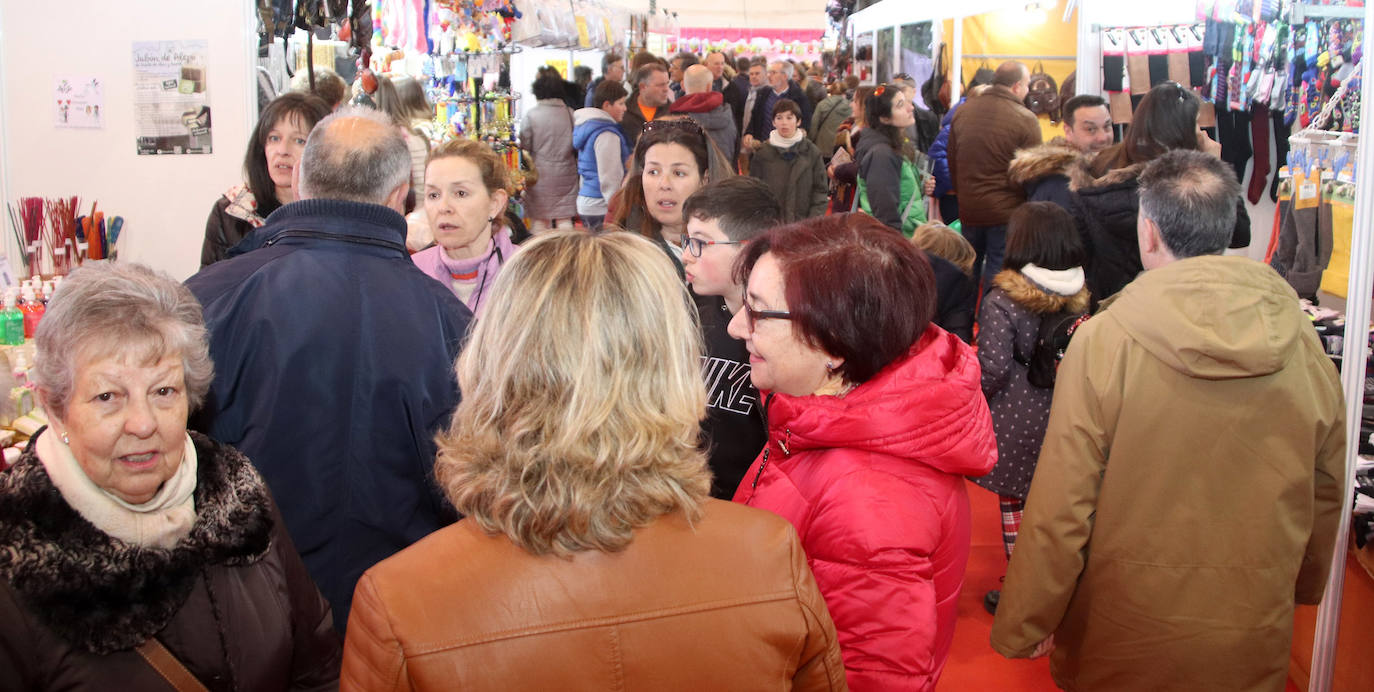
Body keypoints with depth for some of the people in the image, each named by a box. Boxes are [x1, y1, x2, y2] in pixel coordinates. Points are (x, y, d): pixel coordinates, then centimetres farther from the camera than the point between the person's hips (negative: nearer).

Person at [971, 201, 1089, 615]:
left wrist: (974, 397, -3)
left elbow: (994, 367, -20)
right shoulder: (1078, 297, -1)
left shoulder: (1002, 302, -16)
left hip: (1015, 419, -5)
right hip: (1062, 418, 5)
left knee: (1013, 503, 8)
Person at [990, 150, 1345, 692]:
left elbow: (1059, 508, -17)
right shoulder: (1303, 346, -8)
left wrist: (1024, 624, -4)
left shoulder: (1103, 341, -19)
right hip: (1253, 646, 3)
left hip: (1123, 642, -2)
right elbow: (1327, 495, 6)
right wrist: (1300, 588, 24)